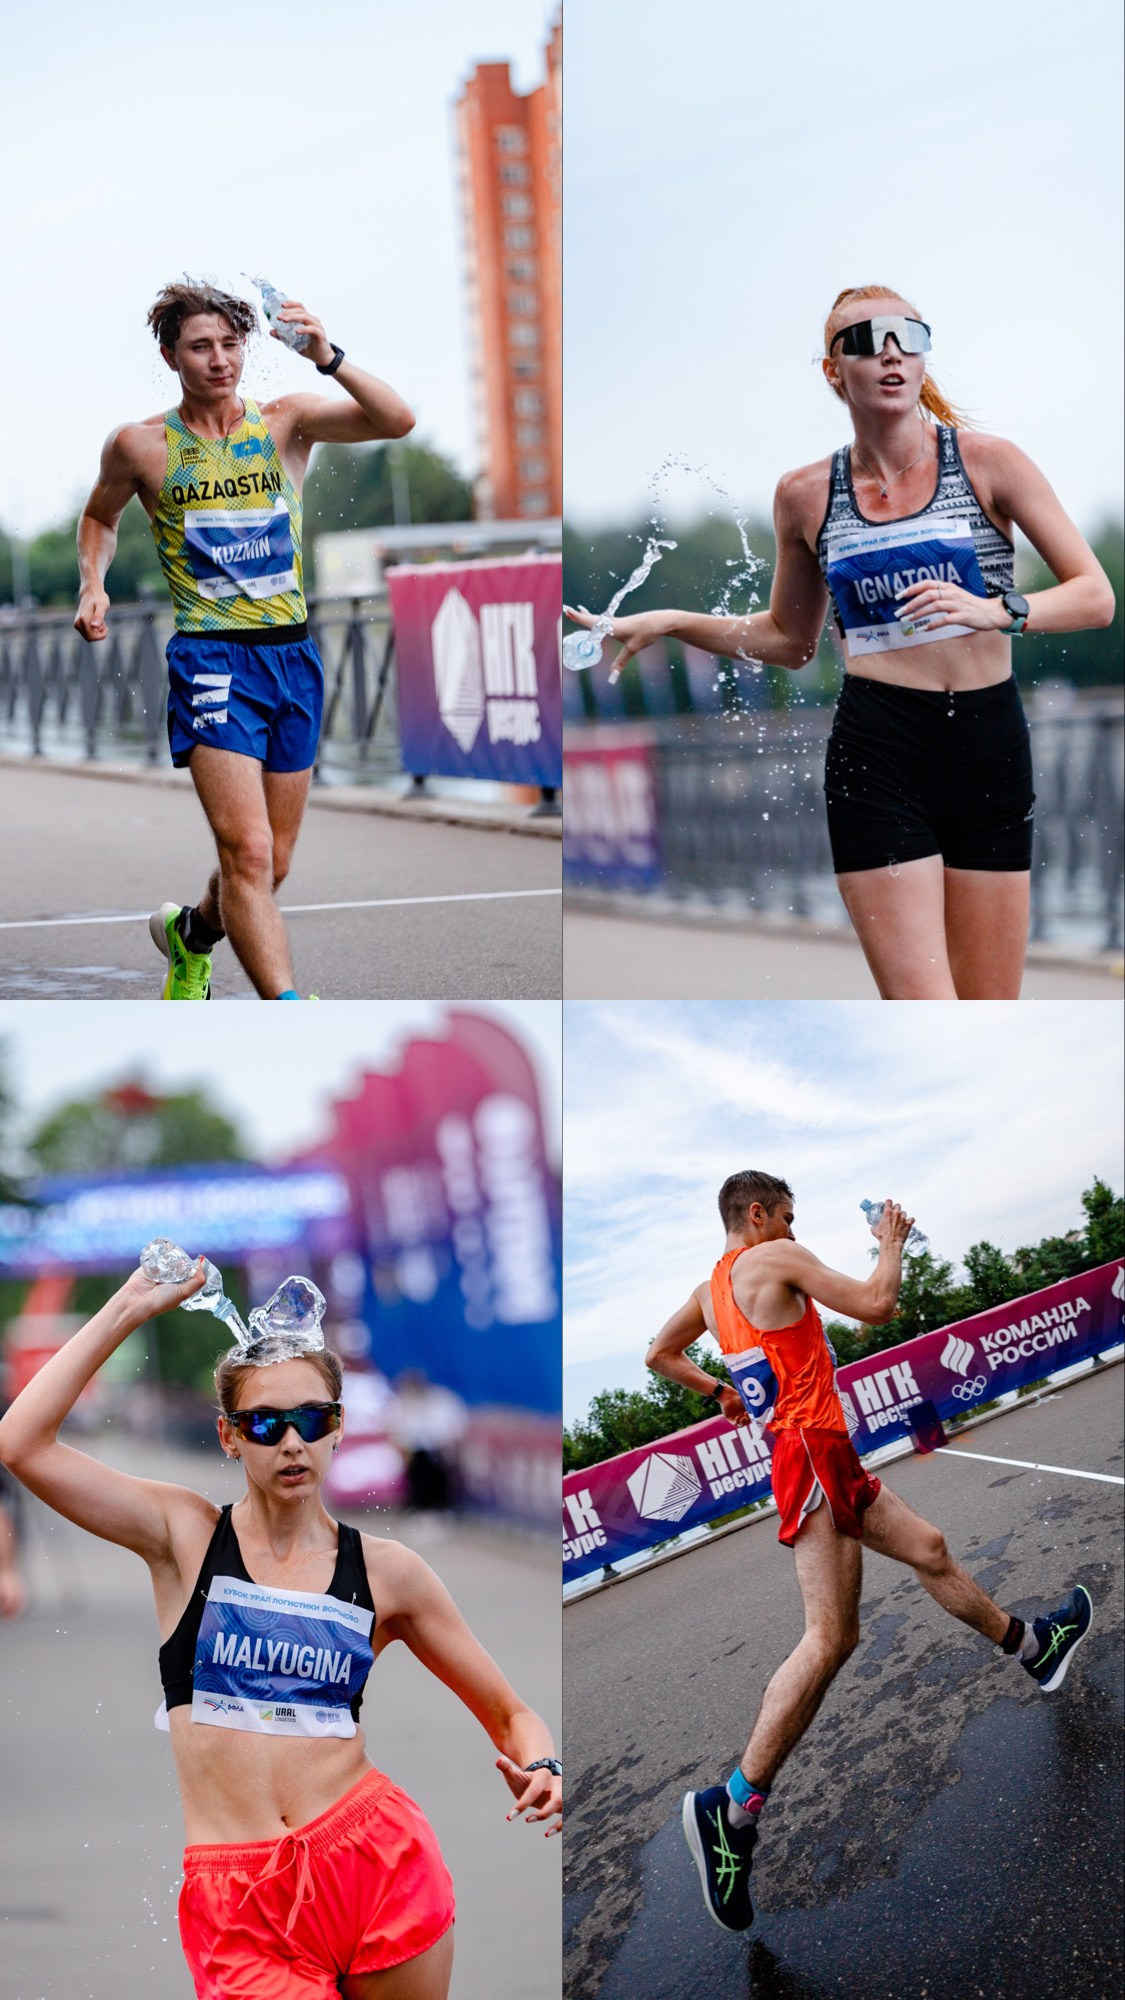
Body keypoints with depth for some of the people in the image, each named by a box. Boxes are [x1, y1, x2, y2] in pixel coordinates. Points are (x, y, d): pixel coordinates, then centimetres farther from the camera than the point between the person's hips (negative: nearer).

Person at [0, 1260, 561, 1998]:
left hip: (376, 1858, 1)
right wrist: (128, 1309, -4)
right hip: (238, 1897, -1)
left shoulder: (386, 1570, 7)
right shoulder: (184, 1535, 5)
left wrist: (540, 1770, -9)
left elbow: (509, 1713, 13)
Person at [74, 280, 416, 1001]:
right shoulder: (142, 445, 1)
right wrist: (94, 585, 3)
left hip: (294, 655, 3)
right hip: (211, 659, -3)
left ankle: (191, 932, 44)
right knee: (248, 853, -19)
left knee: (271, 864, 13)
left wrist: (327, 357, -27)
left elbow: (397, 421, -13)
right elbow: (101, 516, 20)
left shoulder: (286, 422, 2)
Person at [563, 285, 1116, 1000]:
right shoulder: (807, 495, 7)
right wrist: (666, 624, 14)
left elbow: (1096, 596, -1)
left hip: (992, 752, 0)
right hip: (877, 758, 0)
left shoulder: (987, 461, 1)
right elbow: (790, 640, 23)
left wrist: (994, 610, -19)